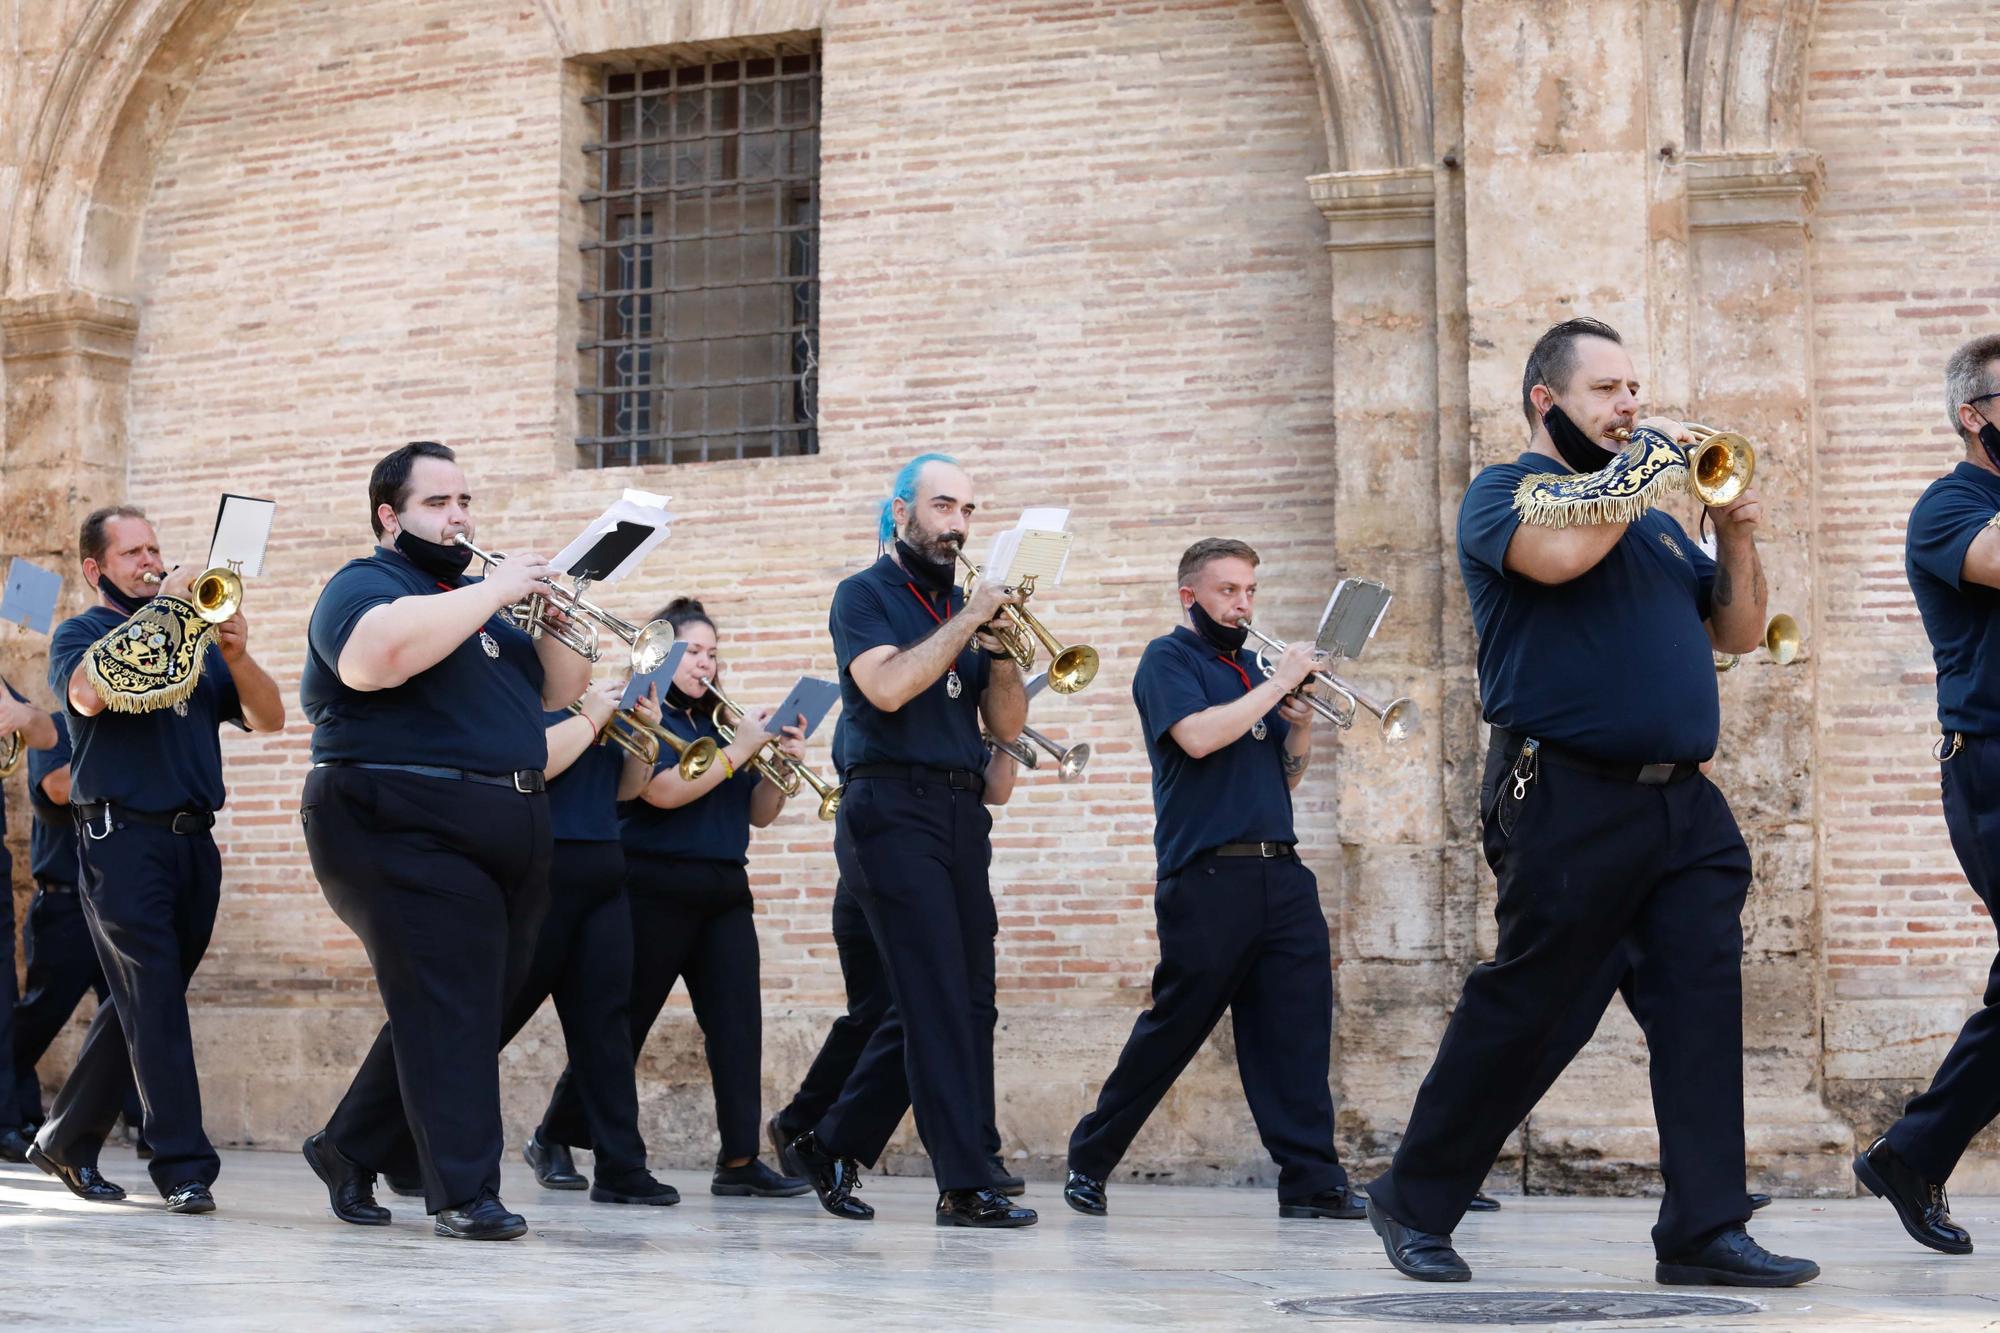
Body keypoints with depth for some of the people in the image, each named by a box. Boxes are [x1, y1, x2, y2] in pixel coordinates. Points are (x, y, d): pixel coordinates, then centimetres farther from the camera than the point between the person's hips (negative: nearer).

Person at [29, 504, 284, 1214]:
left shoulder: (191, 632, 19)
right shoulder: (79, 634, 6)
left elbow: (268, 717, 9)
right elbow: (88, 694, -18)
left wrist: (236, 653, -10)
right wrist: (161, 605, -13)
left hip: (194, 839, 5)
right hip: (122, 837, -5)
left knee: (140, 1005, 10)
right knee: (155, 1003, -11)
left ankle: (66, 1140, 23)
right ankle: (184, 1168, -13)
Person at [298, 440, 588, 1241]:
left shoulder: (473, 598, 22)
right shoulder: (365, 585, -2)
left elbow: (561, 691, 20)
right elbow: (381, 653, -27)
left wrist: (551, 620, 0)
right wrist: (495, 593, -20)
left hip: (507, 836, 8)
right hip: (409, 830, -8)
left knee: (469, 1014, 11)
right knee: (448, 1016, -13)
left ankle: (352, 1151, 25)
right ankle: (465, 1196, -12)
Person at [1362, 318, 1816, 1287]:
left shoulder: (1650, 514, 22)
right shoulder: (1505, 491, 1)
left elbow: (1737, 633, 22)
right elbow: (1560, 551, -22)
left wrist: (1736, 537, 6)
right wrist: (1648, 461, -8)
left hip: (1684, 803, 7)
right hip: (1572, 799, -6)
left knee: (1704, 1003, -3)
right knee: (1518, 1009, -1)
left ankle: (1704, 1227, -1)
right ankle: (1414, 1201, 14)